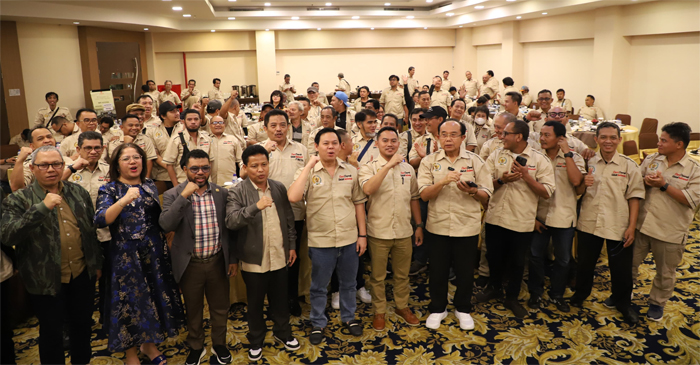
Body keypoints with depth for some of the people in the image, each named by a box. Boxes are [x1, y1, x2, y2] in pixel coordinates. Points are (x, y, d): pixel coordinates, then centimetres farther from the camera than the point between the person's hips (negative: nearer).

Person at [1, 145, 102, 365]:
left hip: (83, 275, 4)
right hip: (47, 280, -4)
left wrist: (96, 263, 13)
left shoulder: (78, 192, 3)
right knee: (52, 331, 12)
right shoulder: (18, 200, -10)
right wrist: (42, 207, -32)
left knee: (83, 324, 20)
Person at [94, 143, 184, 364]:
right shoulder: (109, 190, -5)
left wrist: (166, 245, 13)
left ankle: (149, 344, 34)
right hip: (126, 256, -4)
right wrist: (124, 200, -31)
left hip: (155, 253, 4)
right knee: (130, 302, 6)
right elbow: (100, 221, -20)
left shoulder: (150, 186, 7)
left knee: (155, 297, 12)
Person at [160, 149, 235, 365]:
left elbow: (229, 228, 4)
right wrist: (184, 196, -27)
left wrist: (233, 259, 6)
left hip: (218, 262, 2)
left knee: (220, 307, 16)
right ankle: (196, 347, 39)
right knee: (193, 309, 17)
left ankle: (219, 345, 39)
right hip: (190, 264, -1)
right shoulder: (173, 195, -6)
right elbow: (166, 225, -22)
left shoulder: (222, 193, -1)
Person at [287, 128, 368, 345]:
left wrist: (362, 234, 4)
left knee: (348, 283, 19)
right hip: (321, 241, -2)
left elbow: (358, 203, 6)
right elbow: (293, 197, -24)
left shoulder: (351, 171, 2)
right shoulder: (308, 172, -7)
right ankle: (318, 324, 33)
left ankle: (349, 318, 41)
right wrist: (309, 166, -21)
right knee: (319, 286, 14)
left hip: (349, 239, 3)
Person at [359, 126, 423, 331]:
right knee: (378, 276, 10)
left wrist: (419, 225, 11)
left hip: (404, 231, 3)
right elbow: (367, 189, -26)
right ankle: (379, 311, 27)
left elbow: (414, 198, 13)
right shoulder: (369, 167, -5)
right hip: (379, 232, -3)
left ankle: (402, 306, 36)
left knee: (402, 274, 17)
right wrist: (389, 165, -27)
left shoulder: (408, 168, 7)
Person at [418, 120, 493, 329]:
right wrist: (444, 181, -26)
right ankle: (437, 309, 31)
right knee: (438, 271, 11)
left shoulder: (475, 161, -1)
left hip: (467, 226, 0)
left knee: (465, 271, 11)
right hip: (438, 225, 0)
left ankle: (463, 309, 34)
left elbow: (485, 197, -1)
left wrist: (472, 191, -23)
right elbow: (424, 194, -10)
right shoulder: (429, 162, -1)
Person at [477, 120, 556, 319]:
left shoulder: (540, 160, -7)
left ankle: (512, 298, 33)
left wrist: (526, 176, -22)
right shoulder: (496, 155, 1)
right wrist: (502, 180, -21)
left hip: (522, 222, -2)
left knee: (517, 261, 13)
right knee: (494, 256, 17)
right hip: (495, 218, 2)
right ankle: (495, 287, 43)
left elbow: (547, 192, -11)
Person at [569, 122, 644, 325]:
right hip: (589, 222, 2)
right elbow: (578, 192, 9)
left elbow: (634, 197, -5)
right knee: (585, 262, 17)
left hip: (618, 226, -2)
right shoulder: (589, 163, 1)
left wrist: (632, 226, -9)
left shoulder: (629, 165, -6)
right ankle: (580, 294, 39)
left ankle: (623, 302, 32)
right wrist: (584, 184, -14)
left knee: (621, 268, 9)